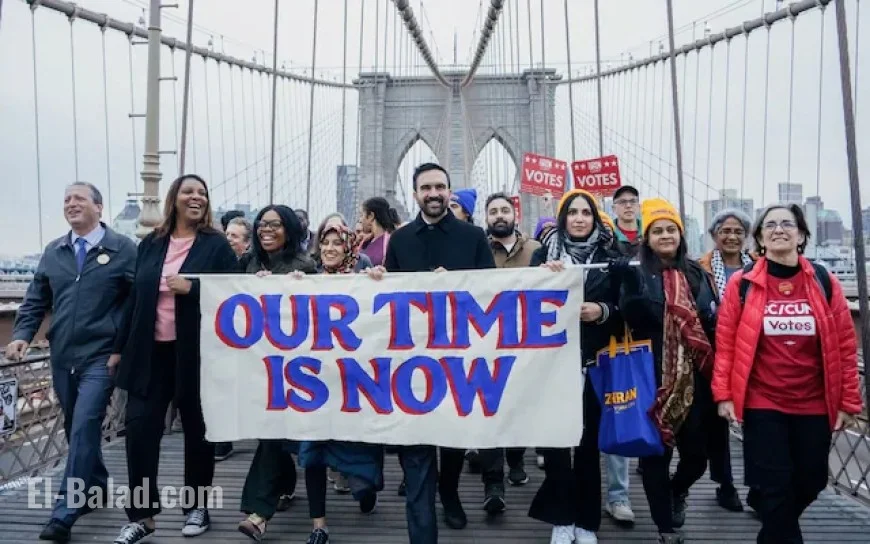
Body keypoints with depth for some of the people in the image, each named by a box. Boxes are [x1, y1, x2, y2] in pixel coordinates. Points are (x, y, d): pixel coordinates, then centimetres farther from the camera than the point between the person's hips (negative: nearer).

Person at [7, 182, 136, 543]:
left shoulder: (122, 249, -4)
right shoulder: (53, 252, 11)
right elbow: (36, 299, 13)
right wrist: (22, 335, -3)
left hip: (100, 357, -6)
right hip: (62, 357, 6)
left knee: (84, 430, -9)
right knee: (76, 430, 15)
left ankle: (64, 514, -4)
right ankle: (96, 488, 33)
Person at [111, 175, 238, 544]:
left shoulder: (217, 245, -2)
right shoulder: (150, 245, 10)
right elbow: (135, 297, 13)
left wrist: (191, 288, -20)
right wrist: (121, 347, 12)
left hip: (195, 351, -3)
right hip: (149, 350, 3)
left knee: (196, 429, 8)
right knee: (139, 427, -1)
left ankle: (197, 507, 24)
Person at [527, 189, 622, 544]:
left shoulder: (608, 257, 7)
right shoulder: (544, 253, 5)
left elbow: (624, 311, 8)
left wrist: (603, 311, -12)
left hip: (593, 362, 1)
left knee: (588, 440, 5)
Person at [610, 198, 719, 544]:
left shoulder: (698, 274, 11)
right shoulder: (638, 273, 0)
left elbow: (715, 323, 15)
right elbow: (633, 318, -16)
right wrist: (629, 286, -34)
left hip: (695, 377, 3)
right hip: (654, 378, -3)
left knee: (696, 453, 6)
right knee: (657, 451, 2)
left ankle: (677, 490, 40)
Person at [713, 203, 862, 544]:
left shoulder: (824, 282, 1)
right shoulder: (742, 284, -4)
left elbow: (845, 344, 4)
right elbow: (725, 342, -3)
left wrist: (849, 401, 3)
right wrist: (723, 395, -7)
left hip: (814, 405, 3)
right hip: (762, 403, -3)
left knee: (810, 482, 13)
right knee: (775, 487, -1)